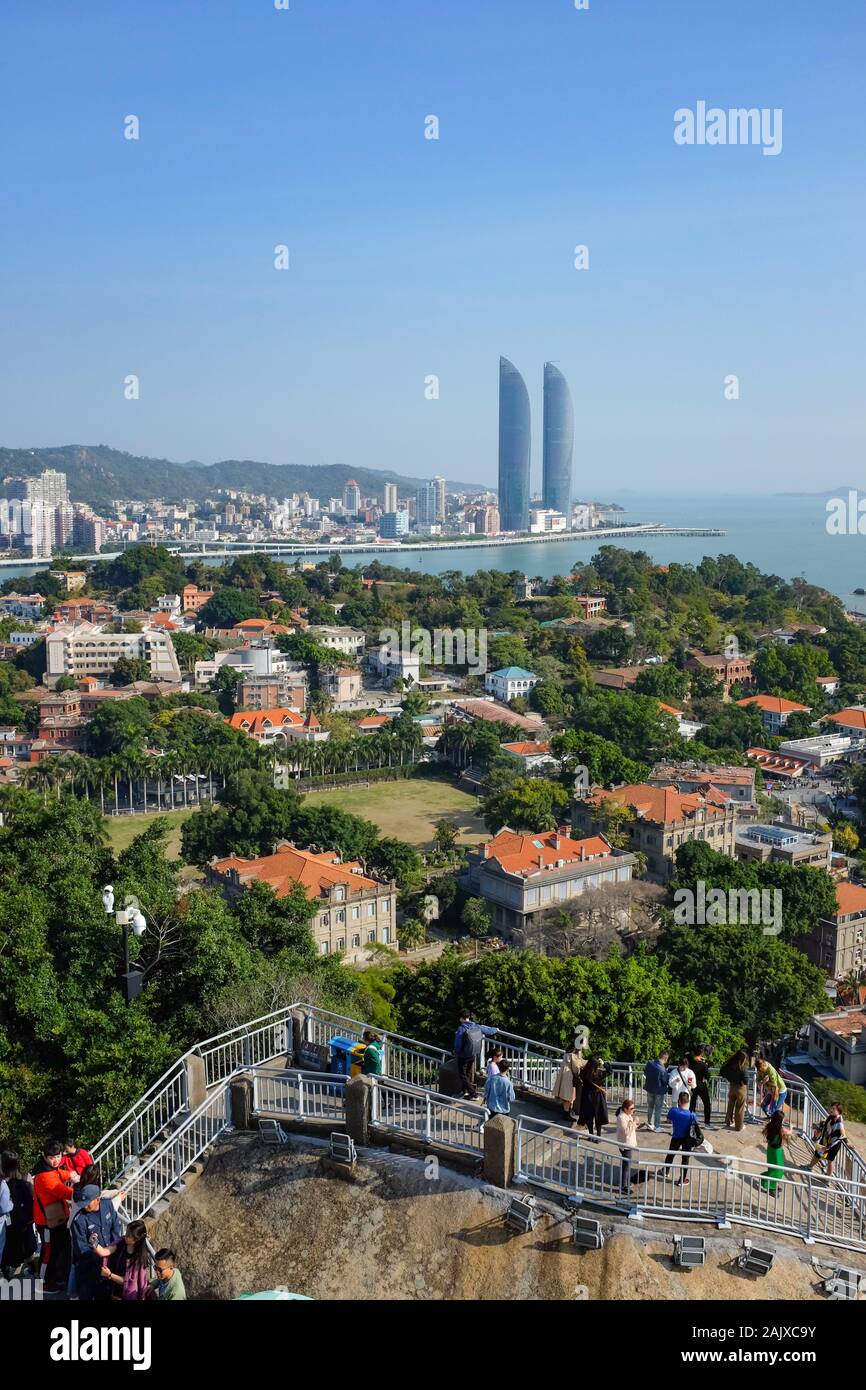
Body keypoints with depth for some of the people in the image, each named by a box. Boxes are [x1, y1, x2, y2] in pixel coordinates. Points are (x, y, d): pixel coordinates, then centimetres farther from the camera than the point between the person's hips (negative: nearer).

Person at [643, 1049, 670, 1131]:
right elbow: (666, 1081, -17)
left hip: (649, 1088, 6)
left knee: (650, 1107, 21)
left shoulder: (650, 1063, -10)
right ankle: (657, 1126, 18)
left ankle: (650, 1124, 32)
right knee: (658, 1109, 10)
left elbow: (645, 1072, 7)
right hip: (659, 1091, -6)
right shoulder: (662, 1069, -29)